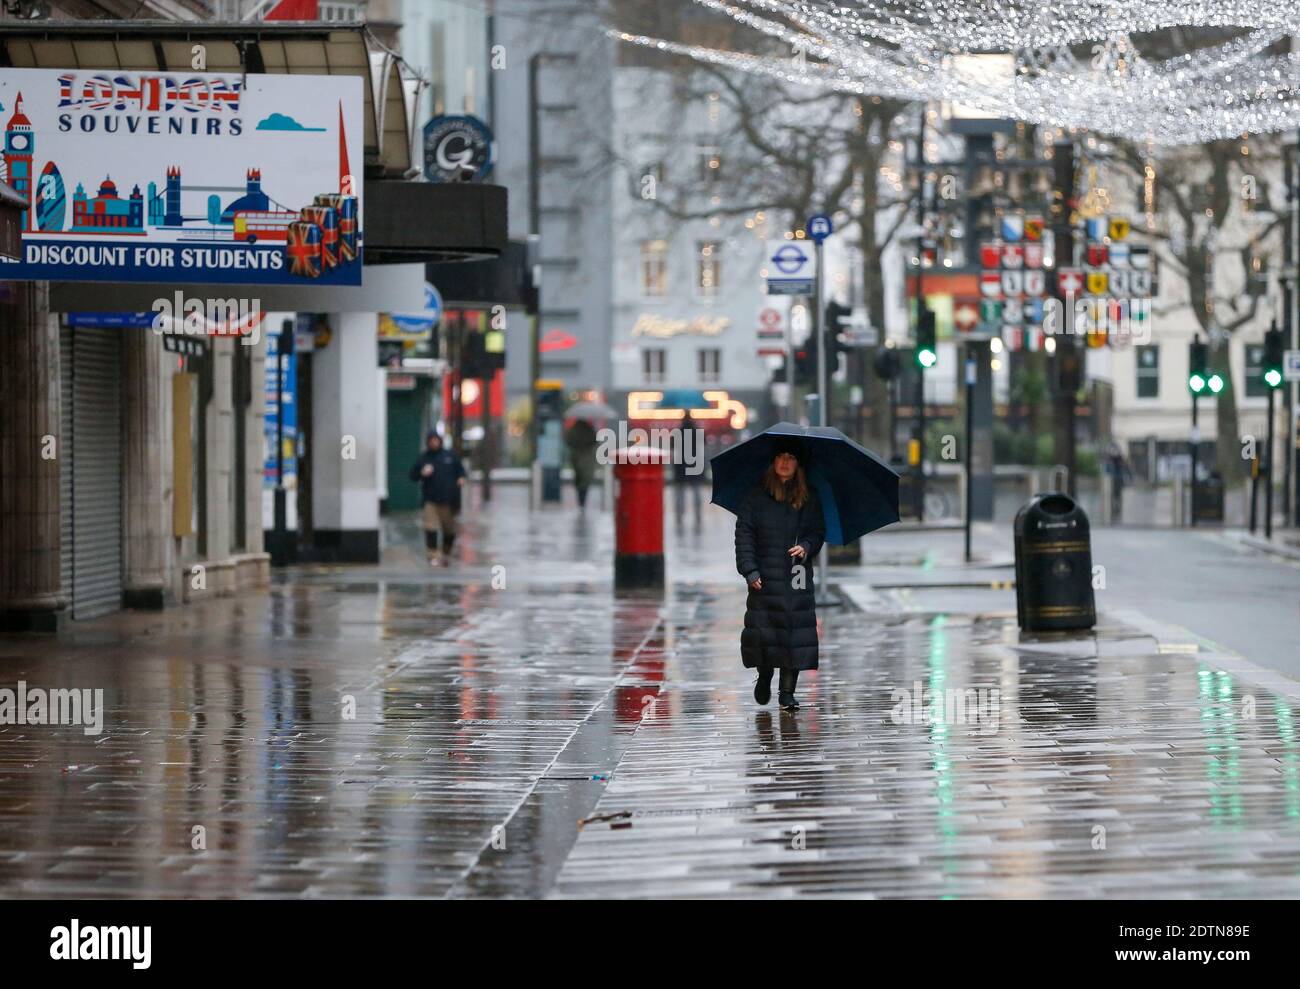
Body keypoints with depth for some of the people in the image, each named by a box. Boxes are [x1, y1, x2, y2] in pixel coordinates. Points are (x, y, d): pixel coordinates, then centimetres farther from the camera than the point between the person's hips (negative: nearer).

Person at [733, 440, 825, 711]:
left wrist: (806, 547, -10)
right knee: (763, 627, -2)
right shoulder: (757, 495, 3)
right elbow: (744, 533, 0)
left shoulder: (808, 498, 9)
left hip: (797, 576, 1)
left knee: (796, 631, -7)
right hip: (765, 575, -1)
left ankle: (787, 692, -2)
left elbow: (818, 531, 12)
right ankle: (764, 675, 27)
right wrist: (750, 570, -9)